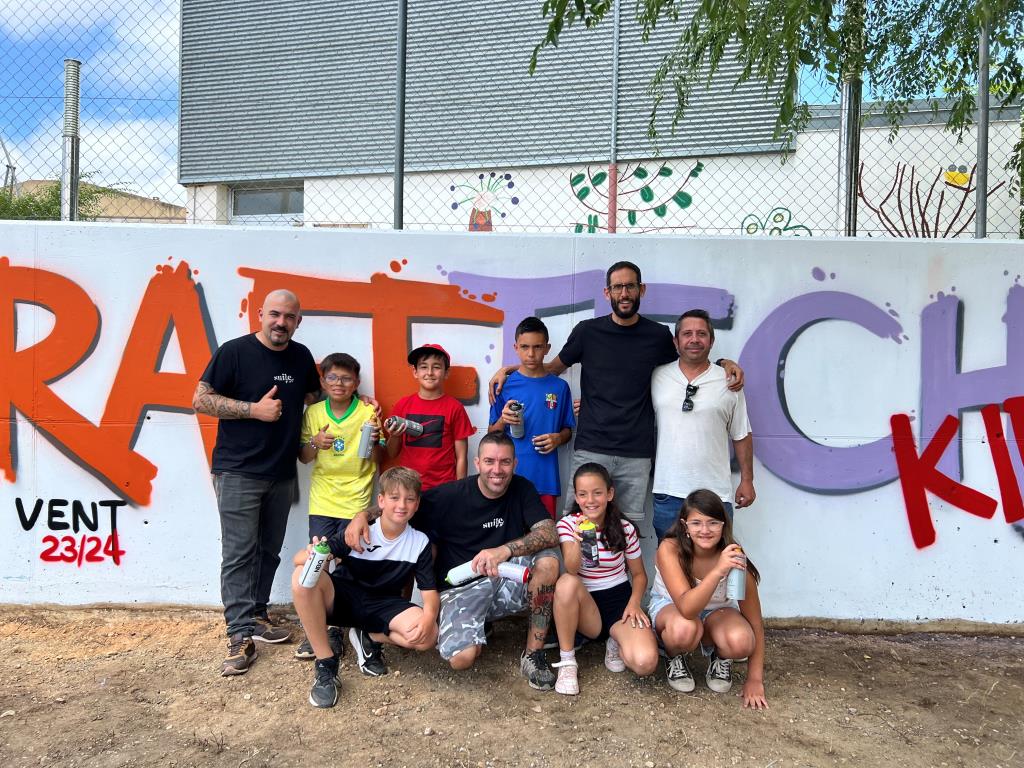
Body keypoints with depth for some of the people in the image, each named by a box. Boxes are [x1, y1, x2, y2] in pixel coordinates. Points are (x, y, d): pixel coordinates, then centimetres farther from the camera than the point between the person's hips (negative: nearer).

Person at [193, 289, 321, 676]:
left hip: (282, 473, 6)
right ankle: (241, 635, 0)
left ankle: (256, 616, 27)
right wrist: (255, 409, -17)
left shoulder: (301, 356, 9)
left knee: (269, 550, 13)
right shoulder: (235, 351, -7)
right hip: (238, 472, -6)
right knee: (239, 552, -5)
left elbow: (313, 398, 23)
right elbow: (201, 399, -9)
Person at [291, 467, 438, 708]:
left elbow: (429, 590, -6)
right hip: (342, 598, -1)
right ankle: (325, 663, -18)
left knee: (428, 635, -27)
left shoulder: (420, 542, -8)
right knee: (303, 576, -32)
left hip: (382, 607, 1)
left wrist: (429, 615, -30)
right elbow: (299, 557, -20)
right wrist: (312, 556, -45)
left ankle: (369, 638, 4)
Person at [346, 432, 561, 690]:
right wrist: (362, 515, -21)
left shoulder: (522, 489, -3)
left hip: (506, 583, 2)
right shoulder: (452, 495, -9)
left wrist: (505, 550, -36)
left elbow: (550, 533, -18)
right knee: (461, 657, -27)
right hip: (461, 588, -1)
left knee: (548, 559, -27)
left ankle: (533, 654, -11)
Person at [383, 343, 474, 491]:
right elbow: (392, 454, 9)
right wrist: (394, 436, -9)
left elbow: (461, 457, -1)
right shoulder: (403, 405, 2)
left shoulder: (454, 408, -4)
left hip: (443, 488, -2)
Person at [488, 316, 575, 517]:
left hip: (546, 478, 1)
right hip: (510, 476, -1)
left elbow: (568, 430, 13)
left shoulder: (559, 387, 4)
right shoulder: (505, 385, 1)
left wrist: (558, 438, -8)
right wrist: (502, 421, -13)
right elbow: (492, 435, 7)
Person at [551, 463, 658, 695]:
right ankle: (566, 661, -19)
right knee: (567, 582, -36)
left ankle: (616, 644, 9)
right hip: (585, 606, 0)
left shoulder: (625, 529, -4)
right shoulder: (567, 524, -8)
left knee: (645, 662, -28)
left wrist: (634, 603, -14)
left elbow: (639, 574, 7)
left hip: (620, 601, 1)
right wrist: (577, 541, -46)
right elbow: (572, 570, -25)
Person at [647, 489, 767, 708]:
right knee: (684, 629, -38)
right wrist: (718, 571, -53)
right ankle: (675, 658, -2)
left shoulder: (734, 557, -24)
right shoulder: (670, 549, -29)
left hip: (717, 611, 1)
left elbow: (755, 623, -15)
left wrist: (755, 679, -16)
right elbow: (686, 608, -40)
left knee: (740, 642, -33)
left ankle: (720, 658, 4)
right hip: (670, 607, -1)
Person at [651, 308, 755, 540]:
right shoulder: (658, 377, 3)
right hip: (667, 491, 1)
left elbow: (741, 436, 7)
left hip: (715, 494, -1)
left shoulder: (729, 382, 2)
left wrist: (747, 480, 7)